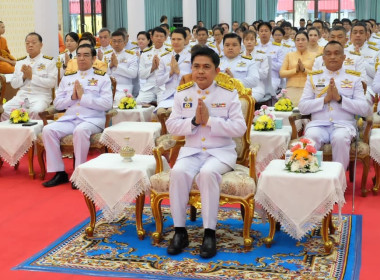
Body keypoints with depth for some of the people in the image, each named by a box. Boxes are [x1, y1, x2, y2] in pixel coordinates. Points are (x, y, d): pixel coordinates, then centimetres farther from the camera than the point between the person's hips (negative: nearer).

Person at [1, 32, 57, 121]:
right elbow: (13, 84, 15)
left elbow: (52, 83, -8)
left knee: (34, 111, -36)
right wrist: (24, 76, -4)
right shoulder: (20, 62, 17)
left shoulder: (49, 61, 4)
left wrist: (32, 76, -10)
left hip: (41, 96, -4)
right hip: (21, 96, 4)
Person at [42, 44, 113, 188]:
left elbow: (107, 104, -7)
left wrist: (83, 97, -11)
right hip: (69, 118, 4)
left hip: (93, 119, -4)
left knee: (80, 130, -37)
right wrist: (72, 97, -5)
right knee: (48, 130, -22)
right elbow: (57, 103, 14)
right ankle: (59, 173, -14)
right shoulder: (67, 77, 19)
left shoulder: (102, 77, 7)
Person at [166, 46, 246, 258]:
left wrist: (210, 120, -18)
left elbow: (240, 128, -9)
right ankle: (180, 231, -15)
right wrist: (193, 121, -15)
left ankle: (210, 233, -23)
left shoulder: (229, 94, -2)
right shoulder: (182, 94, 6)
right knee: (178, 172, -29)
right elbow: (172, 125, 3)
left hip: (221, 151, -2)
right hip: (191, 150, 3)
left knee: (207, 173, -34)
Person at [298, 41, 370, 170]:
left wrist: (339, 98, -9)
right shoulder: (313, 78, 16)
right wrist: (325, 99, -8)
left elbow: (364, 109, 3)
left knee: (340, 138, -34)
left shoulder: (354, 78, 14)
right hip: (318, 124, 1)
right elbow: (302, 107, 6)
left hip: (344, 124, 0)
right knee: (311, 137, -33)